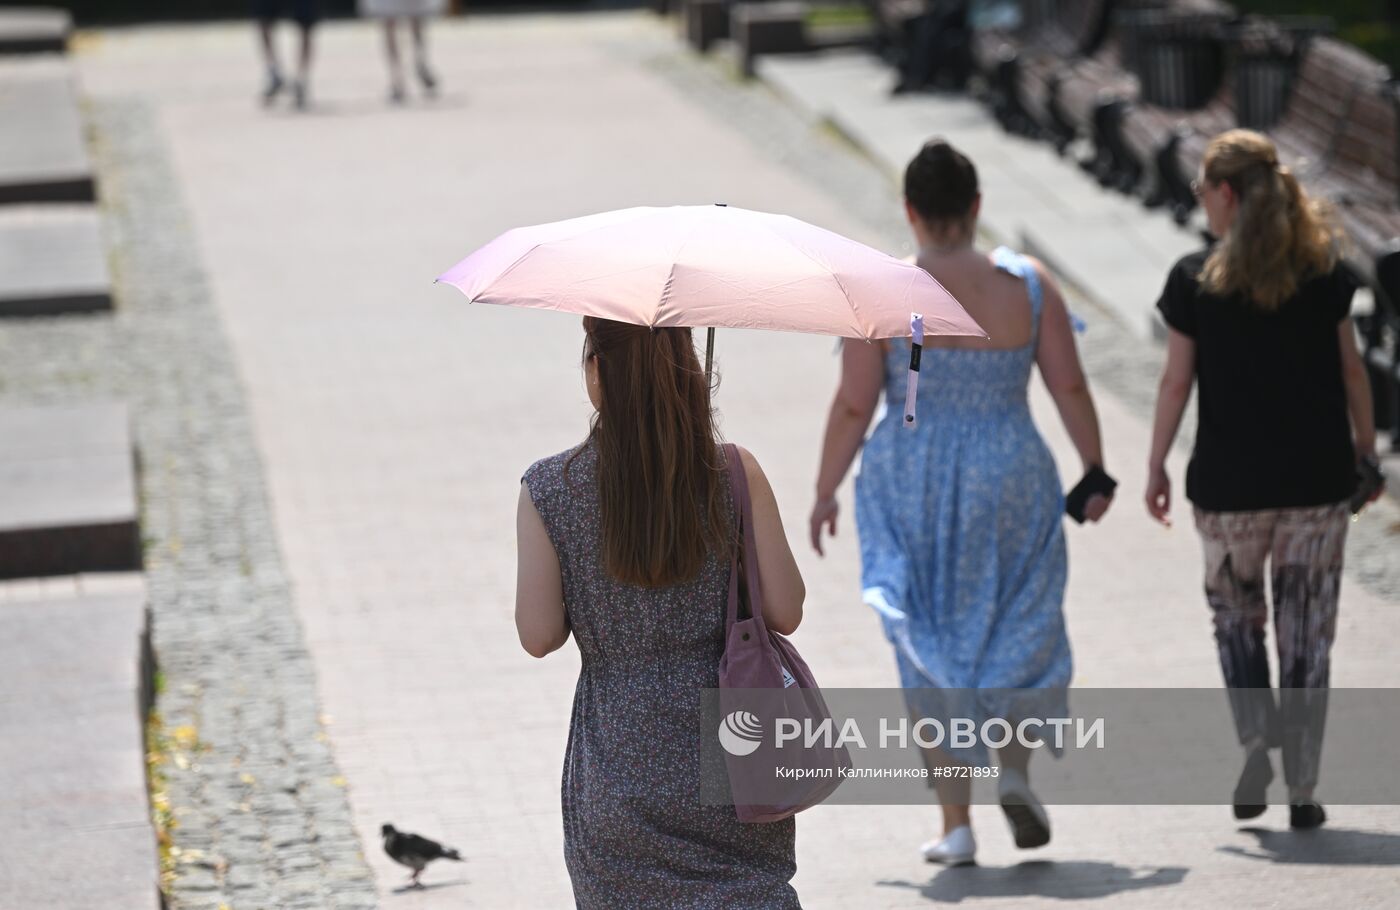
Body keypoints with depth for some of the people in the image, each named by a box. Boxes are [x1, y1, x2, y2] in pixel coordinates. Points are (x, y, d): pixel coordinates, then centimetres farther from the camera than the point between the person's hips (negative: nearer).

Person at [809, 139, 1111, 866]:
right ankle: (1014, 770, -2)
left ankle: (956, 824, 7)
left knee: (932, 654, 9)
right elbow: (1071, 388, -1)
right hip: (1009, 482, 1)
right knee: (1017, 636, 20)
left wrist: (825, 493, 3)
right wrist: (1095, 472, 11)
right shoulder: (1028, 286, -4)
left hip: (910, 488, -1)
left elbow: (853, 406, -8)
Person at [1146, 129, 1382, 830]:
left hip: (1230, 481, -1)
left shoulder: (1195, 280, -6)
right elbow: (1350, 367, 4)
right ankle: (1302, 789, 7)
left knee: (1236, 609, 19)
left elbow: (1176, 381, -5)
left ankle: (1256, 732, -3)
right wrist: (1366, 445, 14)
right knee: (1307, 625, 7)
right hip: (1318, 479, 1)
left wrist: (1156, 467, 4)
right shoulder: (1324, 269, 0)